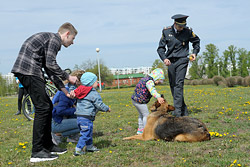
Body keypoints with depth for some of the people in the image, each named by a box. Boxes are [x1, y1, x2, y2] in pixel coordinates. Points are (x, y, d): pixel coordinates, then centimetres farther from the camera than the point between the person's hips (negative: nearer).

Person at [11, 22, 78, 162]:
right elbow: (51, 64, -15)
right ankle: (37, 152, -9)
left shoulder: (49, 39, 27)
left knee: (48, 106, 14)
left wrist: (63, 88, 20)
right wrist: (68, 77, -2)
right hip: (29, 71, -10)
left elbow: (50, 69, 25)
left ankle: (48, 146, 20)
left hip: (25, 72, 10)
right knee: (43, 108, -10)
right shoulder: (54, 39, -4)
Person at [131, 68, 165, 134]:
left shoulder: (145, 79, 14)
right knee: (146, 115, -3)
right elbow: (152, 90, -39)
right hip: (140, 101, -10)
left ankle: (140, 129, 29)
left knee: (141, 115, 21)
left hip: (135, 99, 10)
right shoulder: (149, 81, -19)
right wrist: (158, 97, -54)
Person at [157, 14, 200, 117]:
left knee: (179, 84, -17)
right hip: (170, 61, 3)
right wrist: (164, 58, -13)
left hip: (182, 60, -3)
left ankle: (178, 110, -19)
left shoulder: (187, 31, -1)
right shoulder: (166, 31, 1)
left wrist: (195, 52, 5)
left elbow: (196, 41, 19)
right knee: (172, 85, 5)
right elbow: (161, 48, 4)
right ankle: (184, 110, 16)